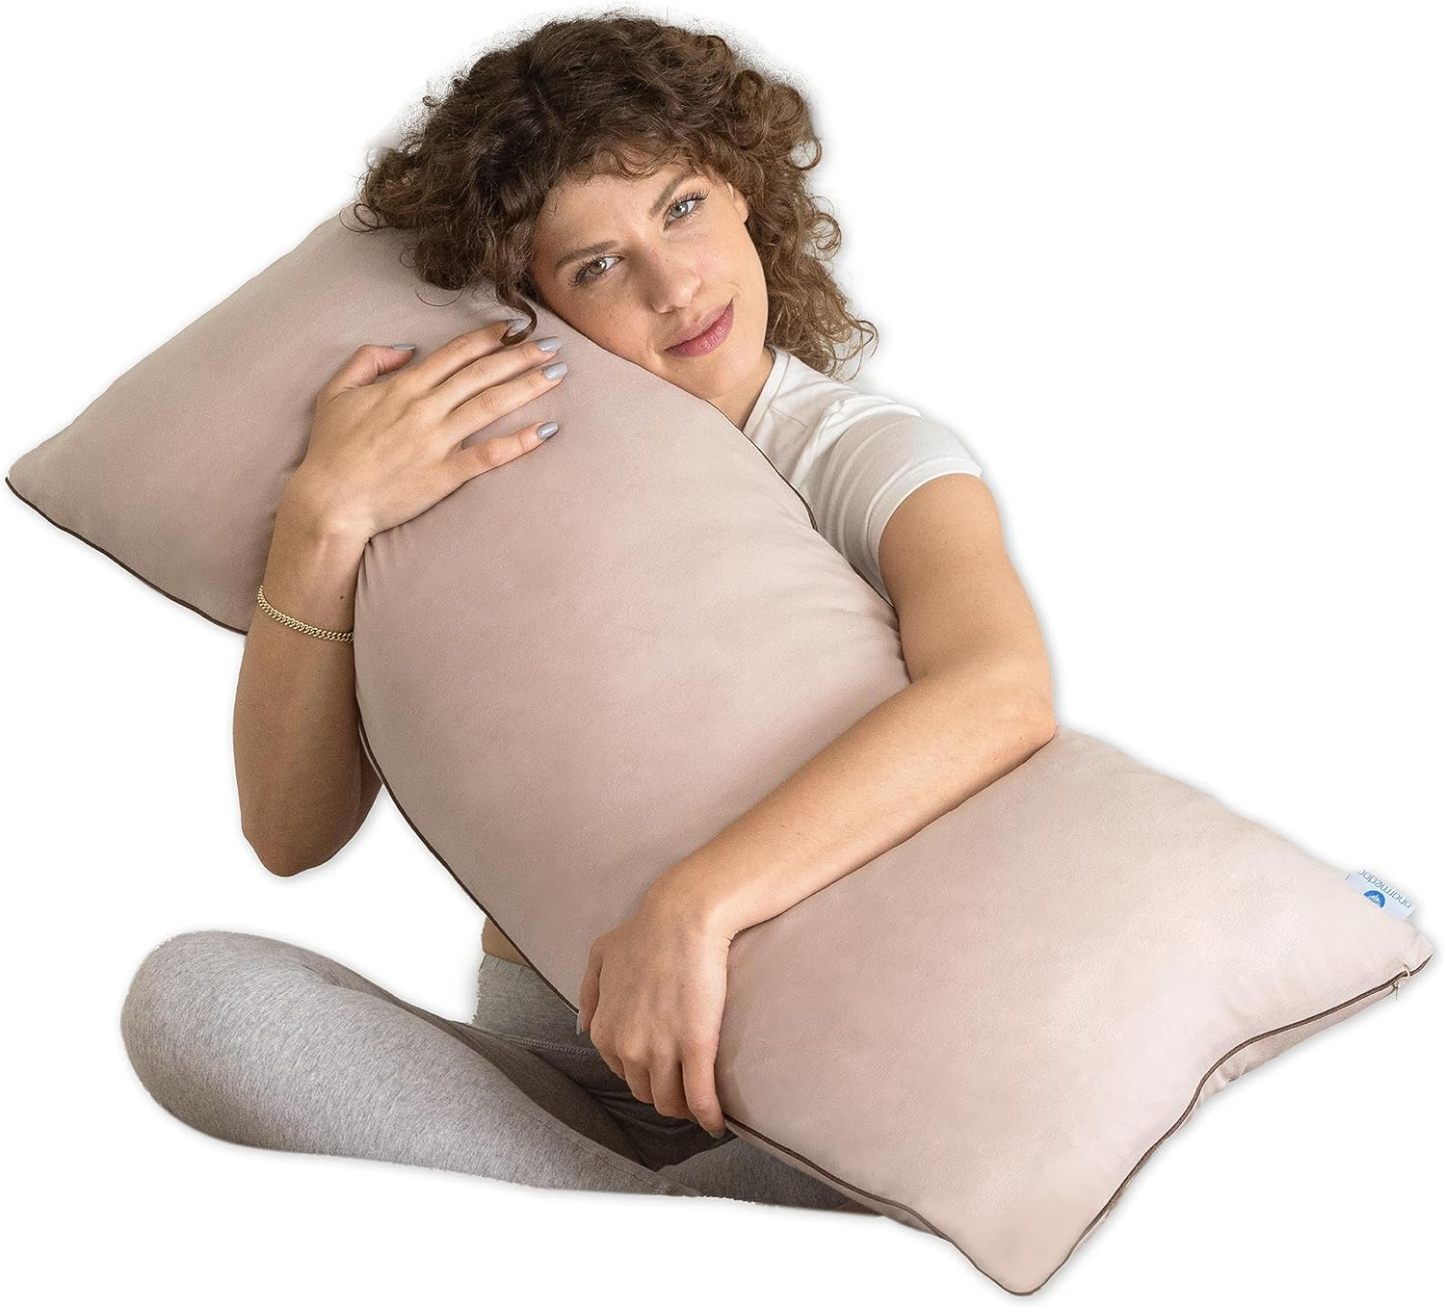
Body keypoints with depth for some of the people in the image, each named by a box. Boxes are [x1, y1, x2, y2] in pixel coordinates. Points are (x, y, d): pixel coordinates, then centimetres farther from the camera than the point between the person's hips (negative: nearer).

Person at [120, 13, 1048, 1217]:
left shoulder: (872, 459, -8)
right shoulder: (479, 468, 1)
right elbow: (292, 833, -6)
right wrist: (322, 521, -19)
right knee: (190, 992, -24)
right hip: (553, 1064, 3)